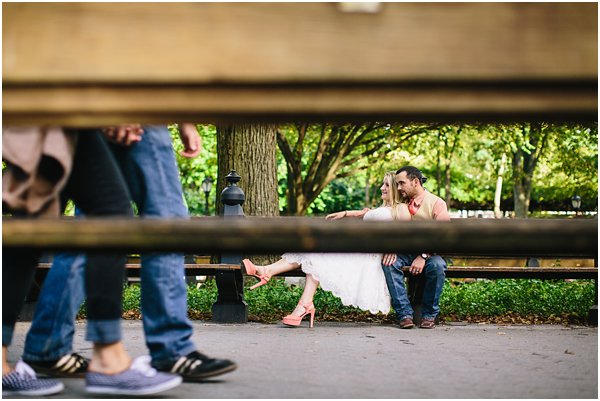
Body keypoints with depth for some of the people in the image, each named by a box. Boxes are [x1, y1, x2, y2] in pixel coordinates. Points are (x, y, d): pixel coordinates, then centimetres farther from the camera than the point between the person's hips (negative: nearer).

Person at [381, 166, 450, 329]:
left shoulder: (437, 203, -5)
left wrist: (423, 257, -23)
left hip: (429, 252, -3)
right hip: (405, 252, 3)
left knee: (437, 266, -36)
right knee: (389, 263, -29)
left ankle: (429, 314, -18)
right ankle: (404, 313, -28)